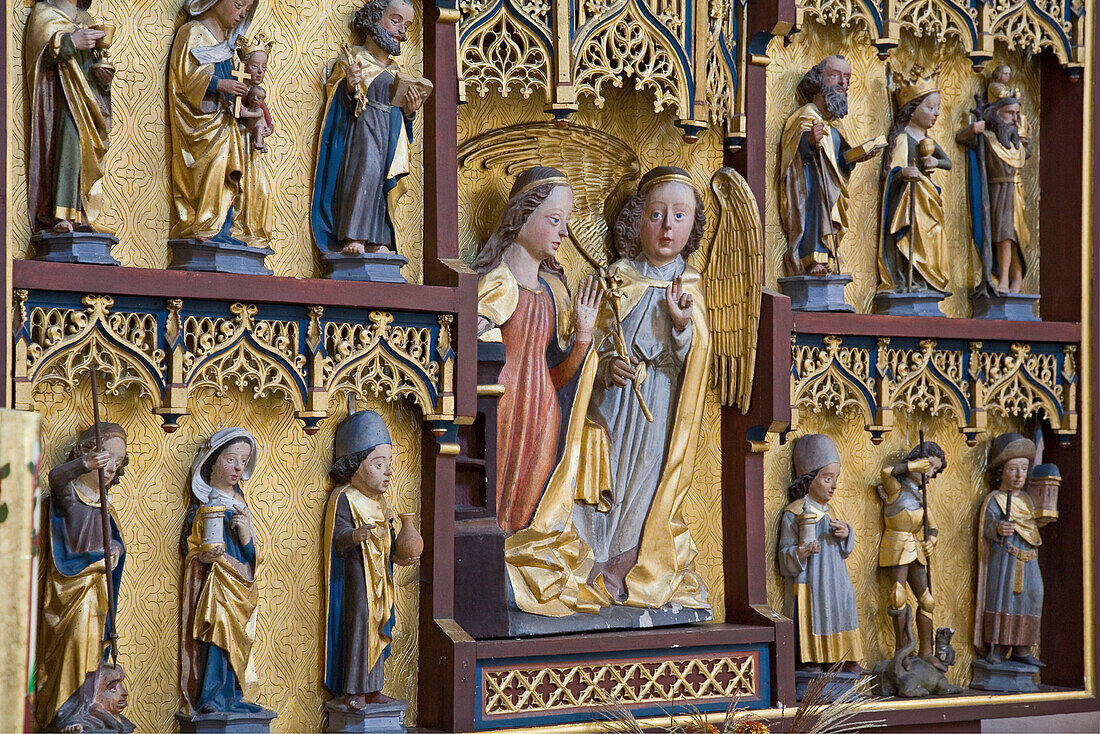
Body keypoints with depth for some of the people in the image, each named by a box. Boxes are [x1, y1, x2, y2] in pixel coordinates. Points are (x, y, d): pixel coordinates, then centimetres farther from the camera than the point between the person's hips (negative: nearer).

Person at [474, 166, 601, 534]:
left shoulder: (553, 290, 12)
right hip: (499, 416, -6)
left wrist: (584, 333, 3)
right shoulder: (494, 285, -7)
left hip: (541, 418, 6)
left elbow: (556, 377, 14)